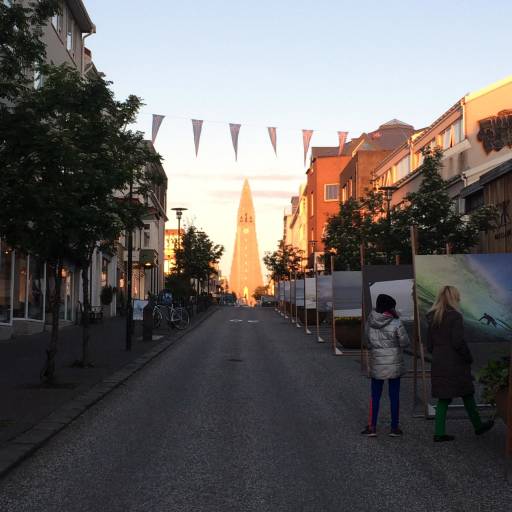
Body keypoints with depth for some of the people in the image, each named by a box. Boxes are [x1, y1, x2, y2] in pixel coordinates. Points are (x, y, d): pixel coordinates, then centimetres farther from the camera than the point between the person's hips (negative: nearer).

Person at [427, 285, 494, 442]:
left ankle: (439, 433, 6)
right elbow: (458, 342, -19)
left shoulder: (432, 319, 8)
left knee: (443, 398, 9)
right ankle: (478, 426, 25)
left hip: (439, 364, 6)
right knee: (467, 396, 10)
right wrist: (469, 358, -6)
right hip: (455, 364, -6)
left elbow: (429, 345, 9)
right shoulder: (455, 316, -14)